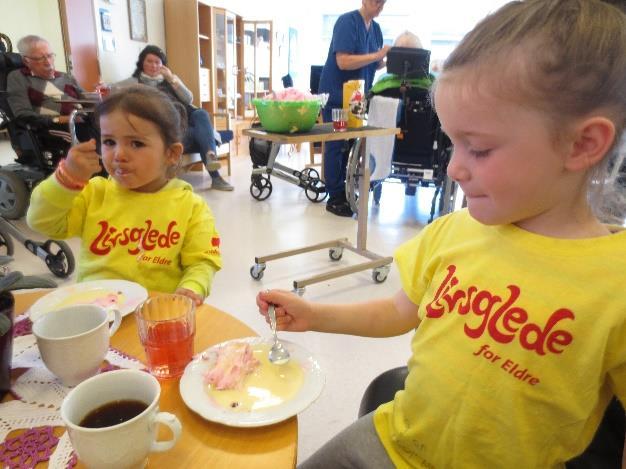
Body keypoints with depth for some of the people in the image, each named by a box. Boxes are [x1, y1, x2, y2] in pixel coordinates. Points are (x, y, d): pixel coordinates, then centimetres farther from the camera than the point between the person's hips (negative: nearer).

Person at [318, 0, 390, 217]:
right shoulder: (347, 21, -13)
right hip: (336, 95, -7)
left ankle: (342, 192, 22)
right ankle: (334, 198, 5)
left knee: (349, 144, 11)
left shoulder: (375, 28, 10)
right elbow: (343, 62, -23)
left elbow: (372, 65, 13)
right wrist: (377, 55, -23)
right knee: (336, 145, -2)